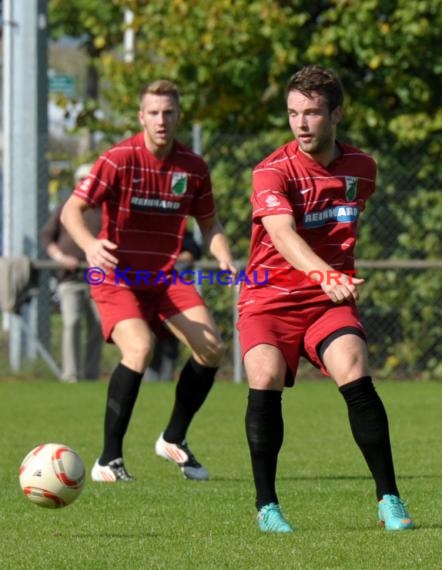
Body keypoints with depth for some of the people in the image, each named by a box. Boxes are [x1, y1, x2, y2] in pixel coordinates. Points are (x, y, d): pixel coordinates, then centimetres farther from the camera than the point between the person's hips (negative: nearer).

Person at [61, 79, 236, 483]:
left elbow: (209, 223, 12)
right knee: (139, 347, -28)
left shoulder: (193, 167, -1)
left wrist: (224, 256, -9)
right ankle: (109, 460, -18)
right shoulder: (119, 160, -14)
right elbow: (71, 210, -17)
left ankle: (174, 440, 16)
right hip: (117, 276, -5)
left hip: (166, 276, 5)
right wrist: (90, 245, -37)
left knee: (211, 347, -8)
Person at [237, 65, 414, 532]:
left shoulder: (362, 169, 5)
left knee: (356, 377, -21)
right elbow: (283, 235, -30)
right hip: (270, 296, -2)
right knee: (266, 377, -26)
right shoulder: (274, 171, -12)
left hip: (330, 300, 2)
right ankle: (266, 505, -14)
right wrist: (326, 275, -47)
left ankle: (389, 499, -12)